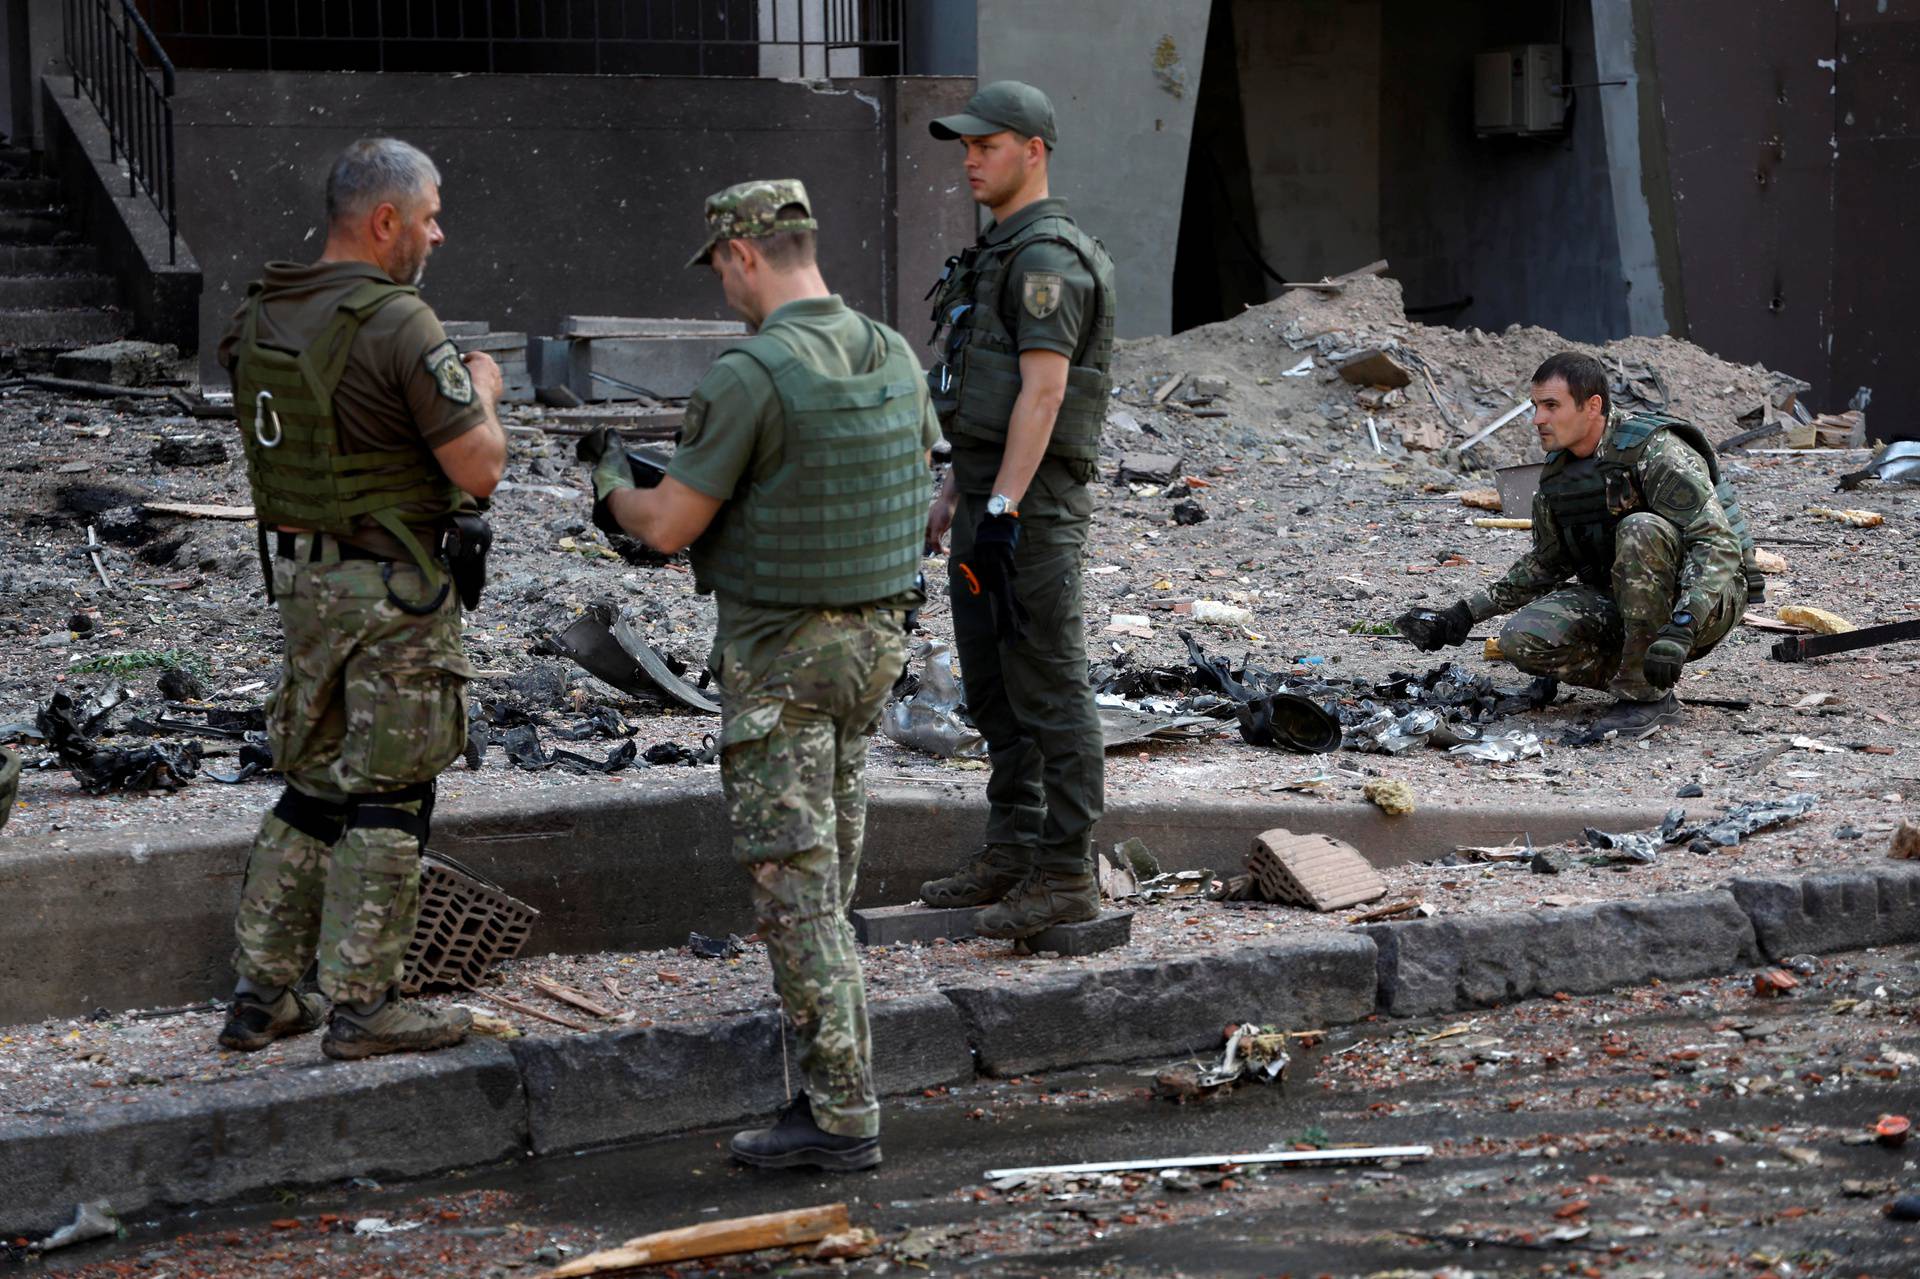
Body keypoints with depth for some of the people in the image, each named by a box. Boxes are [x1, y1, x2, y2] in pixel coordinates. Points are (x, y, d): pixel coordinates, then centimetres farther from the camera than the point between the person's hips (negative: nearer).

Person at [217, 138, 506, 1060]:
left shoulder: (260, 317, 7)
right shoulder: (398, 324, -18)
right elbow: (479, 470, -17)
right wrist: (482, 392, 3)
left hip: (300, 576, 8)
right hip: (393, 588, -8)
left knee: (313, 783, 16)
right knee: (385, 795, 1)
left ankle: (263, 992, 19)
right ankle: (363, 1005, 5)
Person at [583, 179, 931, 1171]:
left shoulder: (749, 373, -21)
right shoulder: (894, 356, 4)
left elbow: (669, 527, -16)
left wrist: (613, 486, 7)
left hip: (780, 657, -8)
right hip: (877, 637, 8)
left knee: (792, 880, -4)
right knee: (828, 871, 20)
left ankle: (840, 1116, -4)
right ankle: (836, 1077, 31)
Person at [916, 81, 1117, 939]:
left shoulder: (1047, 258, -15)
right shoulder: (1005, 256, 18)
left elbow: (1043, 392, -22)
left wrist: (1001, 513, -26)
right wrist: (954, 494, 24)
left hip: (1029, 511, -10)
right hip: (989, 501, 10)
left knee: (1048, 691, -5)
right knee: (993, 684, 15)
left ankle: (1065, 877, -1)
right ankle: (1011, 854, 23)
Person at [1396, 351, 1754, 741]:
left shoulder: (1656, 453, -18)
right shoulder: (1558, 472, 5)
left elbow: (1717, 544, -26)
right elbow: (1546, 563, 18)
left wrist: (1680, 627, -40)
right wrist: (1464, 614, 8)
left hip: (1705, 602, -6)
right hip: (1618, 601, 6)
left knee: (1641, 530, -36)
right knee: (1521, 640, -18)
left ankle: (1646, 695, -28)